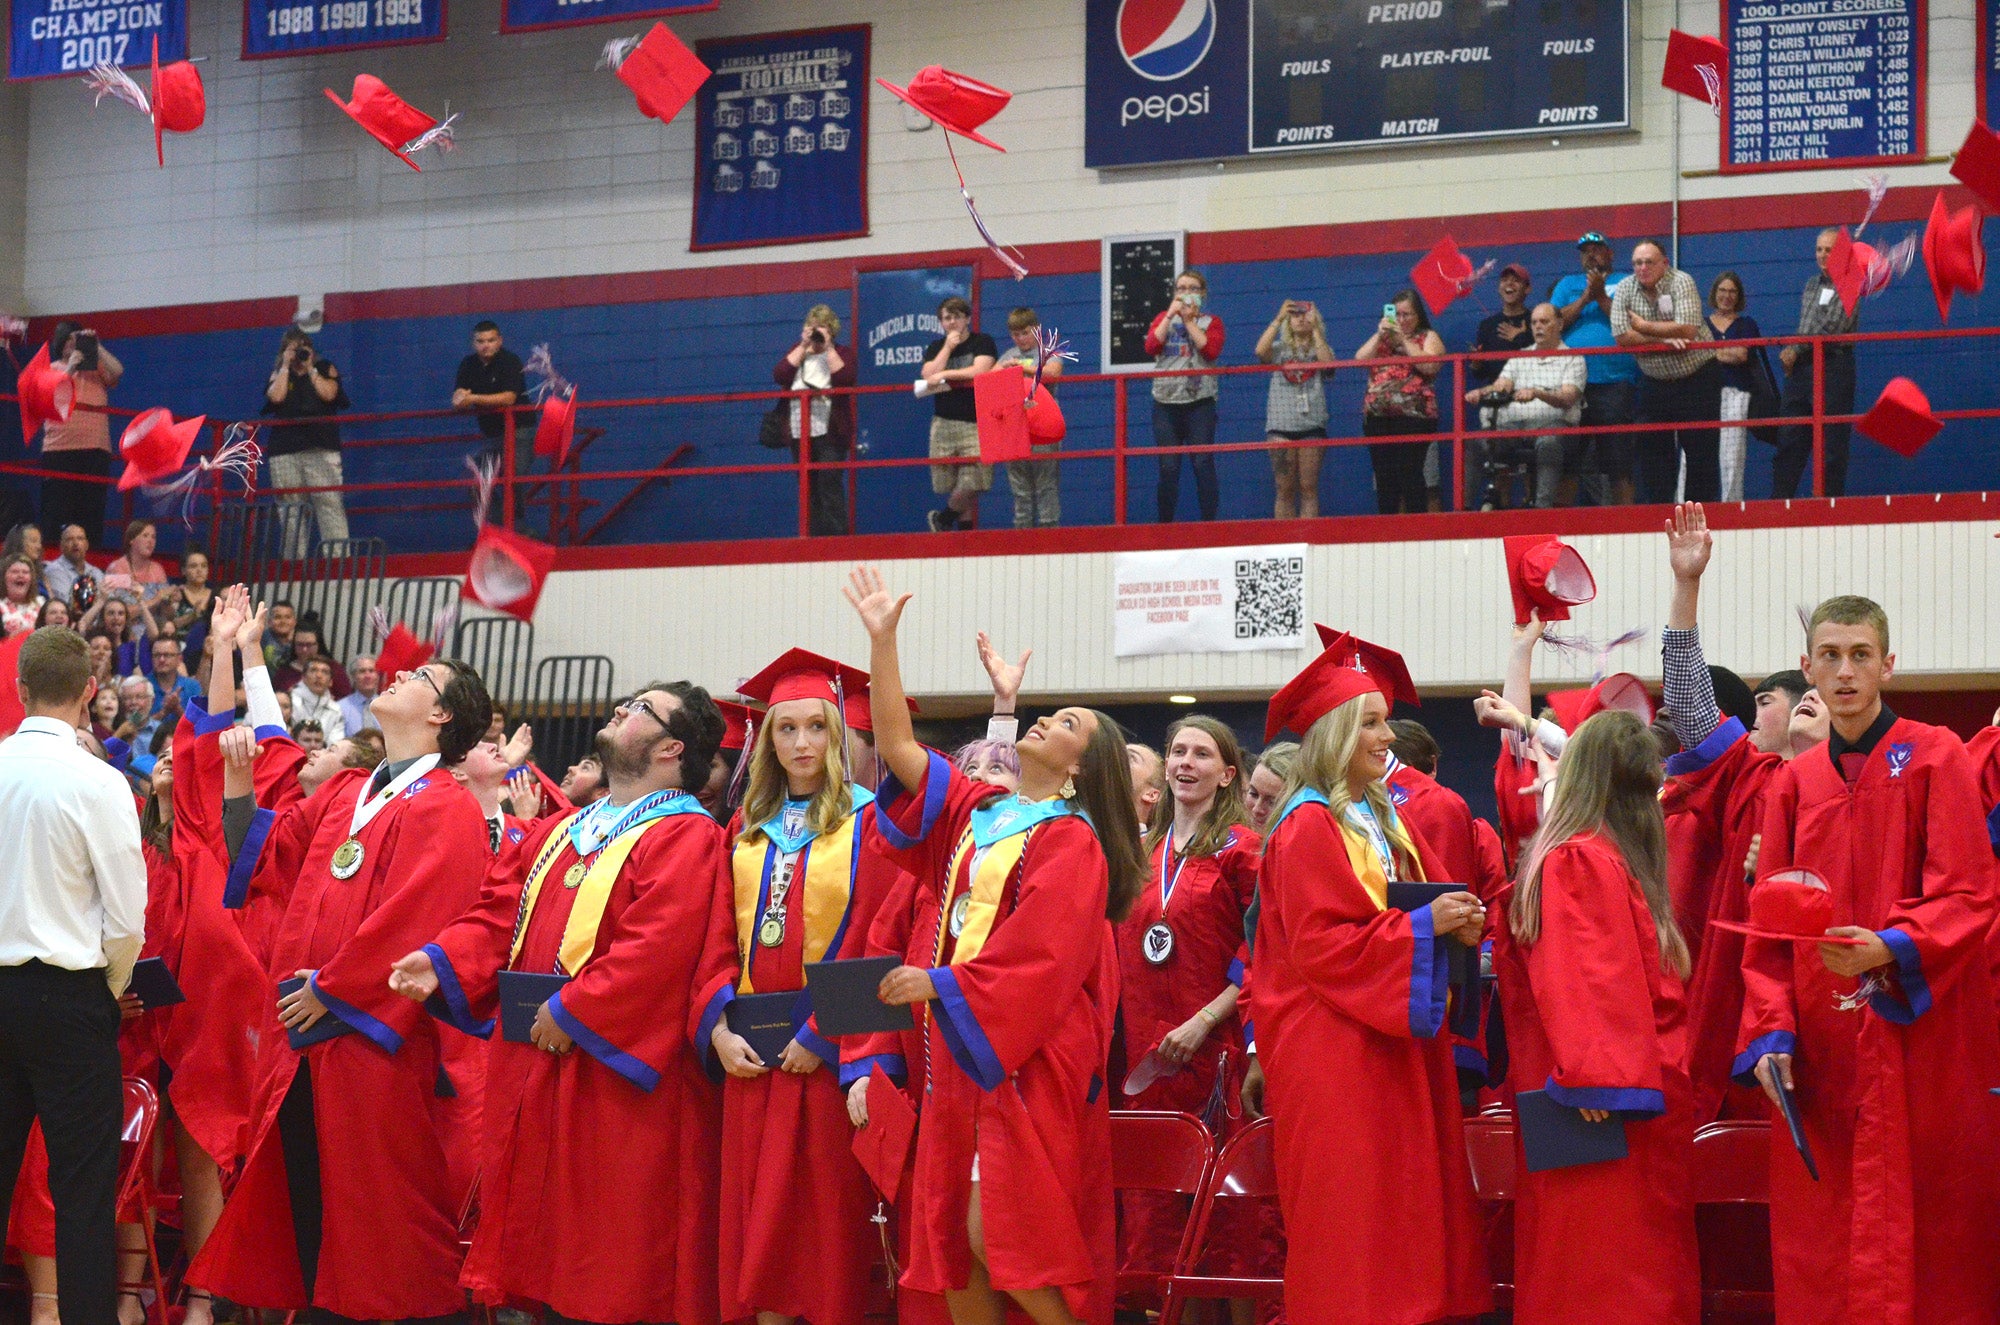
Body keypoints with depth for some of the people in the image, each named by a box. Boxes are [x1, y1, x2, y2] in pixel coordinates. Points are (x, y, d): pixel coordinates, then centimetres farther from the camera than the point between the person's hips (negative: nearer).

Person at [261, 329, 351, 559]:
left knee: (329, 502, -11)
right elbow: (276, 396, -3)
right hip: (285, 451, 2)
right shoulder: (279, 374, 17)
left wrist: (310, 368, -1)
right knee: (291, 508, -2)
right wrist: (286, 366, 1)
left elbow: (329, 393, -5)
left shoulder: (325, 369, 13)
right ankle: (293, 559, -2)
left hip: (321, 448, -2)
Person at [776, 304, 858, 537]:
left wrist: (828, 348, -11)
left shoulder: (842, 353, 6)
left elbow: (846, 379, -15)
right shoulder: (797, 352, 16)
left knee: (830, 487, -11)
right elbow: (779, 376, -2)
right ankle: (814, 537, 11)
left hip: (830, 431, -5)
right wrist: (804, 346, -4)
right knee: (808, 489, 7)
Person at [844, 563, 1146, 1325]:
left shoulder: (1071, 841, -6)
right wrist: (882, 640, 5)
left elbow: (1036, 949, -17)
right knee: (951, 1241, 6)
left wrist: (939, 982, -18)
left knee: (996, 1235, -13)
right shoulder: (975, 812, 14)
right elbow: (894, 745, 10)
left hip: (1026, 1056, -7)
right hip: (955, 1049, 7)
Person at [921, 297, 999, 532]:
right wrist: (948, 347, -4)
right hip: (944, 423, 3)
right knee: (952, 485, 0)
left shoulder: (982, 342, 3)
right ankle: (965, 530, 11)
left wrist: (944, 375, -8)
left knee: (970, 484, -13)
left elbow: (979, 371, -13)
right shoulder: (936, 347, 15)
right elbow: (928, 376, -1)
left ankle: (942, 519, 9)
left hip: (974, 424, -3)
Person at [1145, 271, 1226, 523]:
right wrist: (1170, 315, -7)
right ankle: (1165, 524, 5)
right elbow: (1151, 347, -4)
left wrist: (1189, 321, -6)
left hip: (1200, 402, -2)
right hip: (1166, 403, 2)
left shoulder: (1211, 322, 8)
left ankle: (1209, 522, -4)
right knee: (1168, 468, 0)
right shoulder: (1163, 318, 14)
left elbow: (1212, 350, -11)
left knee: (1203, 465, -7)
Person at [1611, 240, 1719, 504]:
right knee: (1652, 451, 4)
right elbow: (1622, 335, -12)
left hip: (1696, 379, -4)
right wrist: (1664, 340, -19)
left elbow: (1687, 330, -24)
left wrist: (1645, 327, -15)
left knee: (1701, 452, -2)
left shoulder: (1681, 282, -12)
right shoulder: (1625, 289, -1)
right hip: (1654, 383, 4)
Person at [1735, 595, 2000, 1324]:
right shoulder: (1794, 783, 11)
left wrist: (1891, 950, -23)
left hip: (1919, 1039, -3)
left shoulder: (1935, 758, 0)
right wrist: (1769, 1031, -4)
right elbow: (1767, 925, 9)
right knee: (1819, 1255, 2)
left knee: (1924, 1230, -2)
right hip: (1821, 1051, 3)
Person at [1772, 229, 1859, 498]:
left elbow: (1831, 329, -13)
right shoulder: (1812, 284, 18)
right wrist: (1791, 353, 5)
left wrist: (1796, 349, -7)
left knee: (1832, 444, -4)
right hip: (1802, 369, 7)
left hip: (1833, 368, -7)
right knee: (1789, 441, 4)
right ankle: (1779, 500, 6)